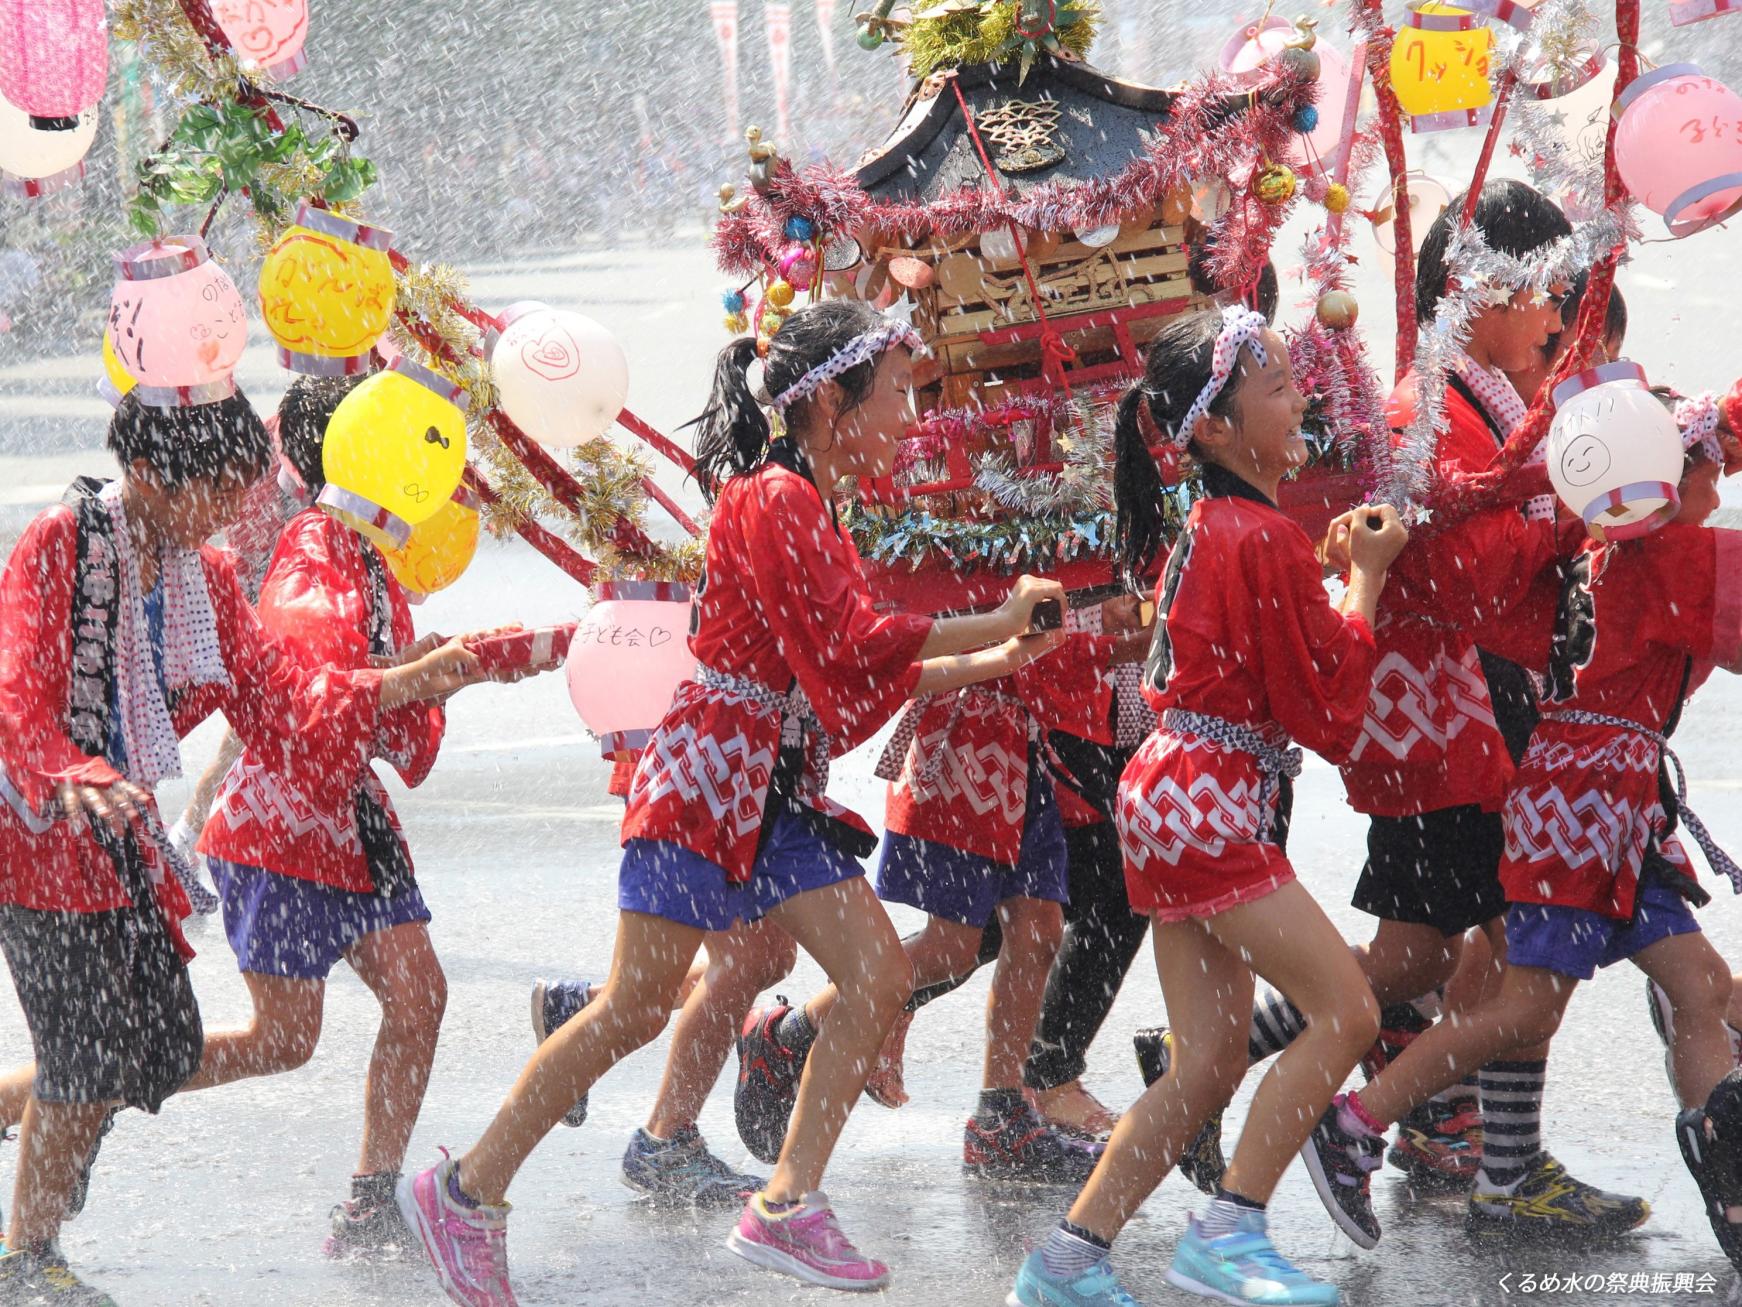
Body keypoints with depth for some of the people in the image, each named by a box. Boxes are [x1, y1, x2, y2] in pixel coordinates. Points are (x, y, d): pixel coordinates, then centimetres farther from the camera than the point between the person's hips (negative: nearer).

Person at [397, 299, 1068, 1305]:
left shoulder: (814, 510, 16)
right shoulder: (772, 501, -14)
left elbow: (866, 674, 17)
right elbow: (853, 649, -19)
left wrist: (989, 664, 12)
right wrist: (995, 624, -11)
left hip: (780, 795, 10)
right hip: (709, 778, -10)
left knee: (883, 977, -1)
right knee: (638, 1007, -7)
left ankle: (787, 1206, 2)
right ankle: (467, 1192, 3)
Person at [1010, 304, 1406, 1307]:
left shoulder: (1212, 527, 14)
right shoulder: (1267, 540, -15)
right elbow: (1329, 711, -11)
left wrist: (1336, 562, 13)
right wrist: (1366, 580, -2)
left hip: (1178, 800, 10)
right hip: (1212, 805, -10)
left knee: (1210, 1064, 9)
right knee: (1346, 1012, -9)